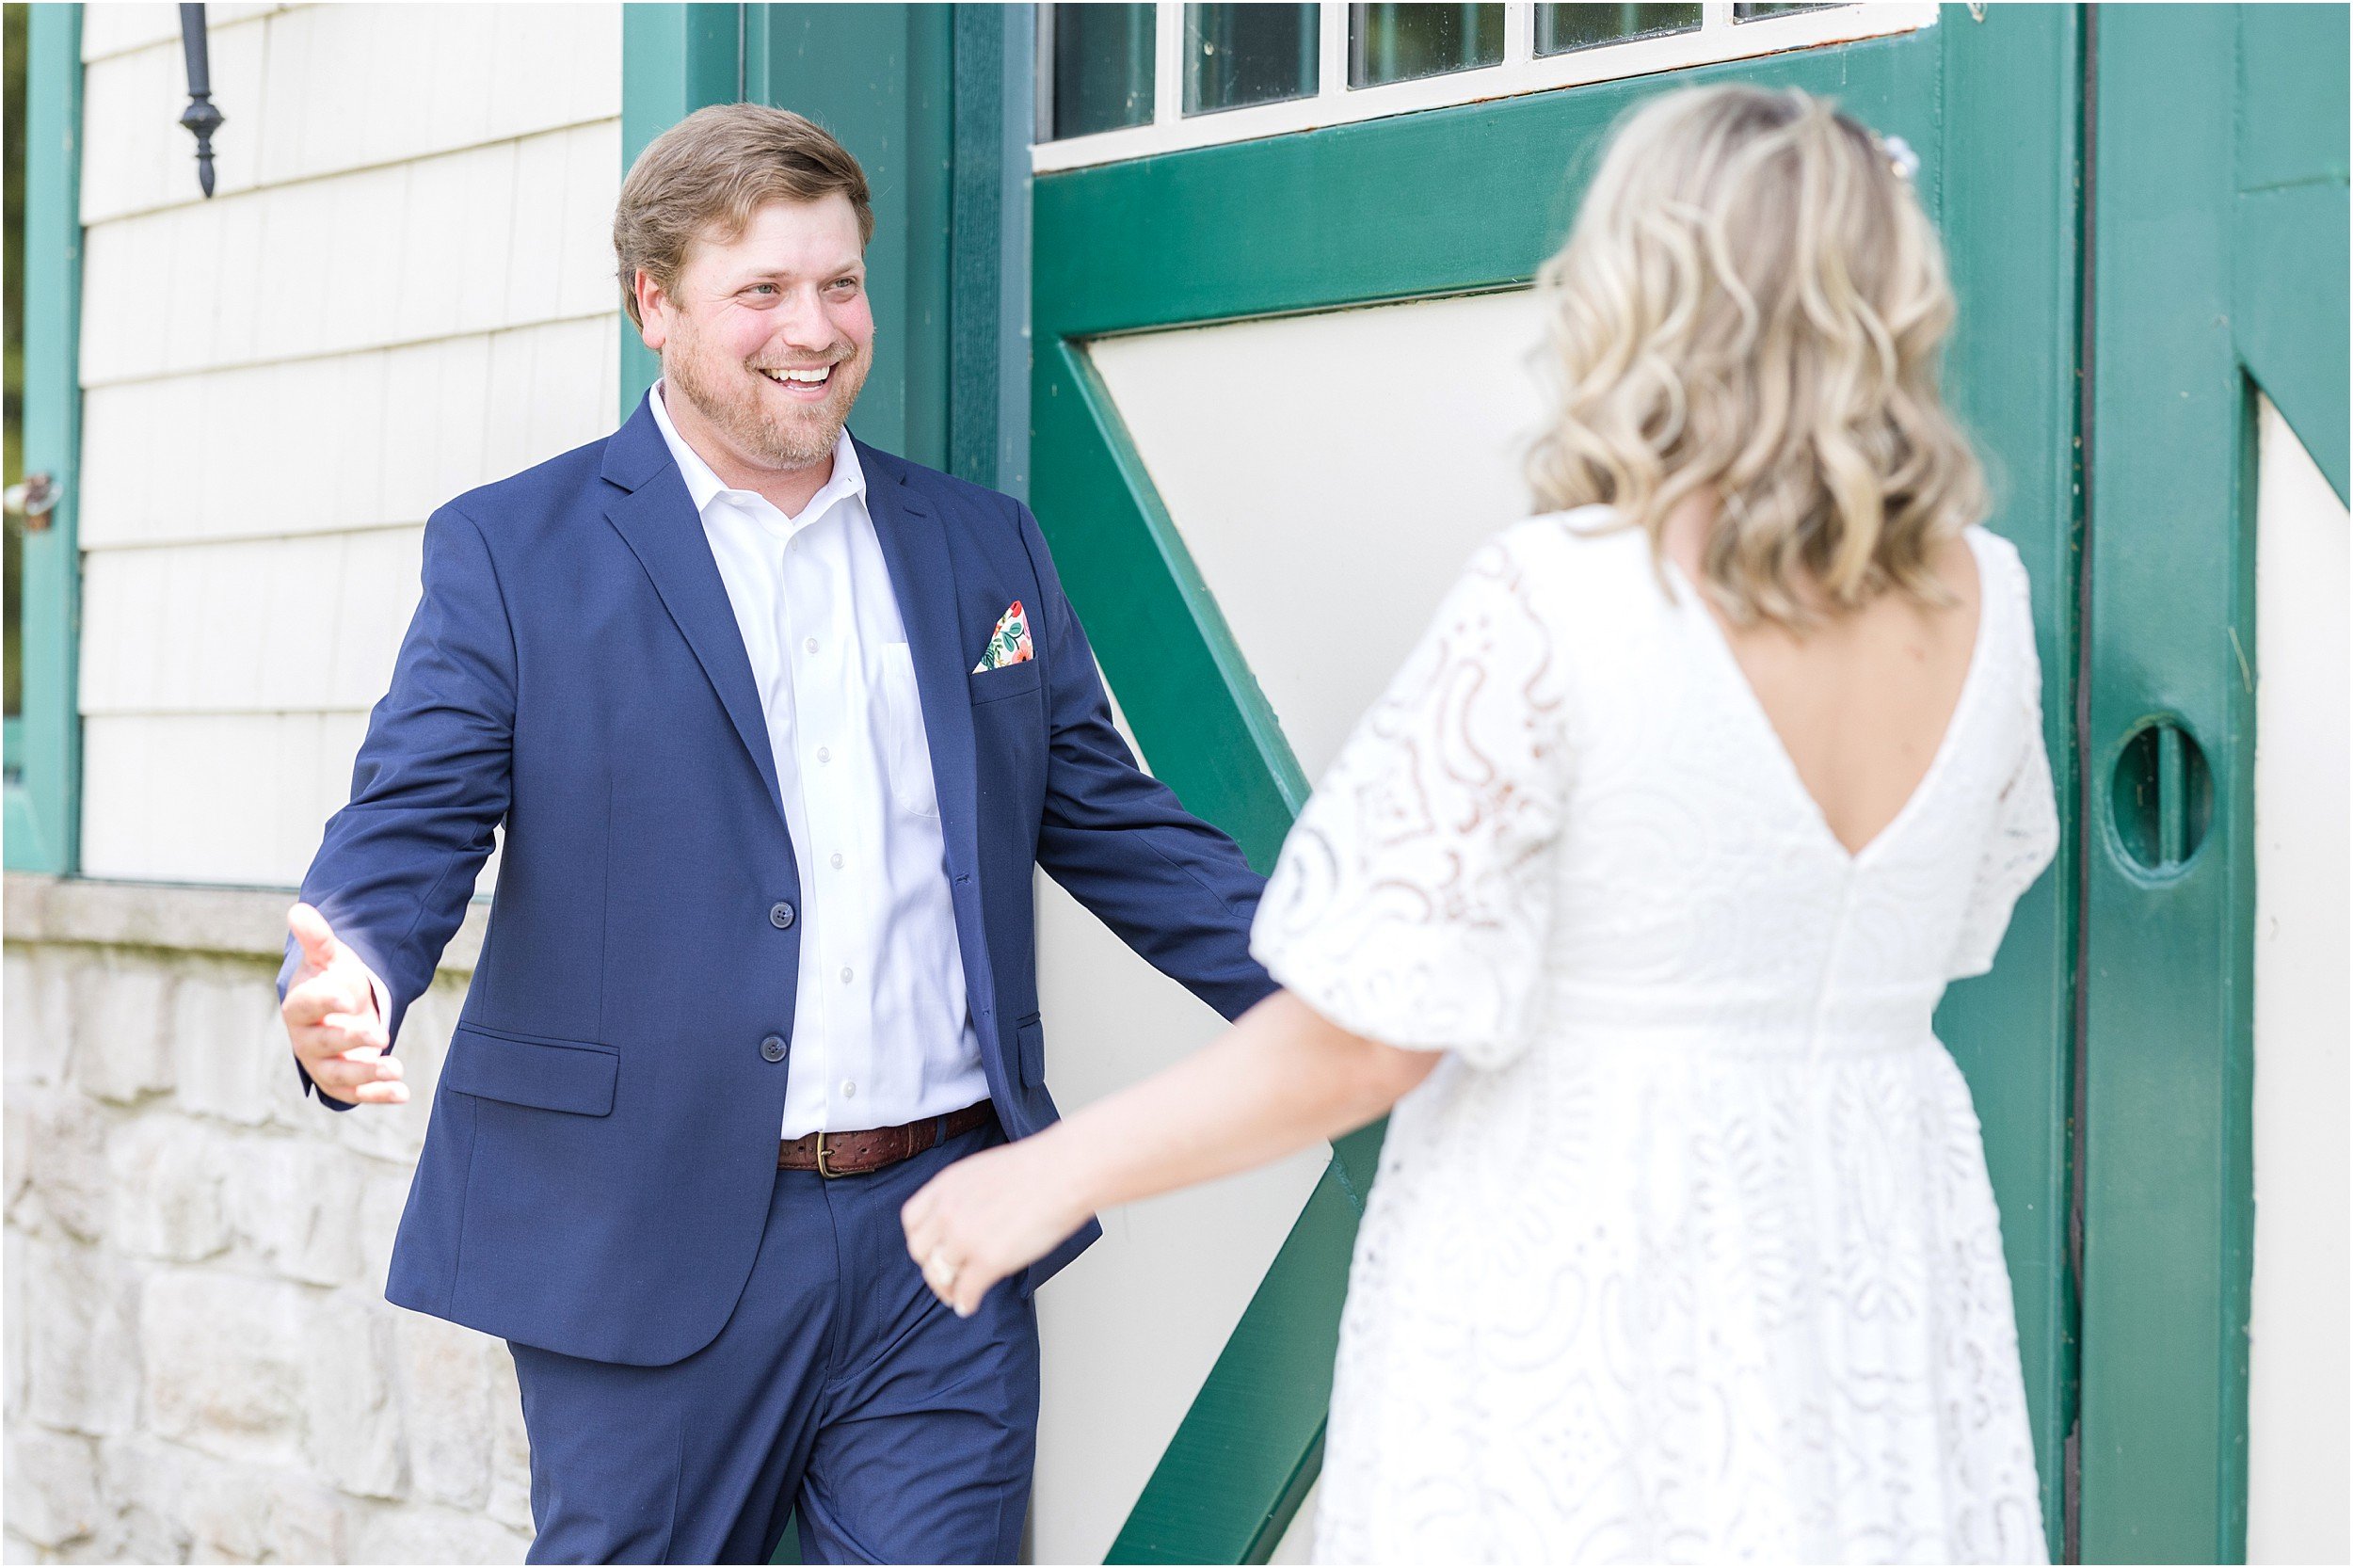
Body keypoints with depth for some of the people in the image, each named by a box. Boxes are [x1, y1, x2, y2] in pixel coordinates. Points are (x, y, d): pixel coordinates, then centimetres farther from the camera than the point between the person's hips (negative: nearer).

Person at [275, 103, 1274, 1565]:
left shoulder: (987, 549, 13)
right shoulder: (512, 551, 2)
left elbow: (1119, 827, 14)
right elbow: (408, 826, -5)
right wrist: (344, 989, -27)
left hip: (943, 1244, 3)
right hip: (651, 1255, -2)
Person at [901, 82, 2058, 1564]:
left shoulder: (1555, 603, -17)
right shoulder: (1982, 600, -1)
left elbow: (1366, 1036, -16)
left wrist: (1056, 1170, -4)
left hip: (1580, 1275, -5)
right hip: (1875, 1287, 5)